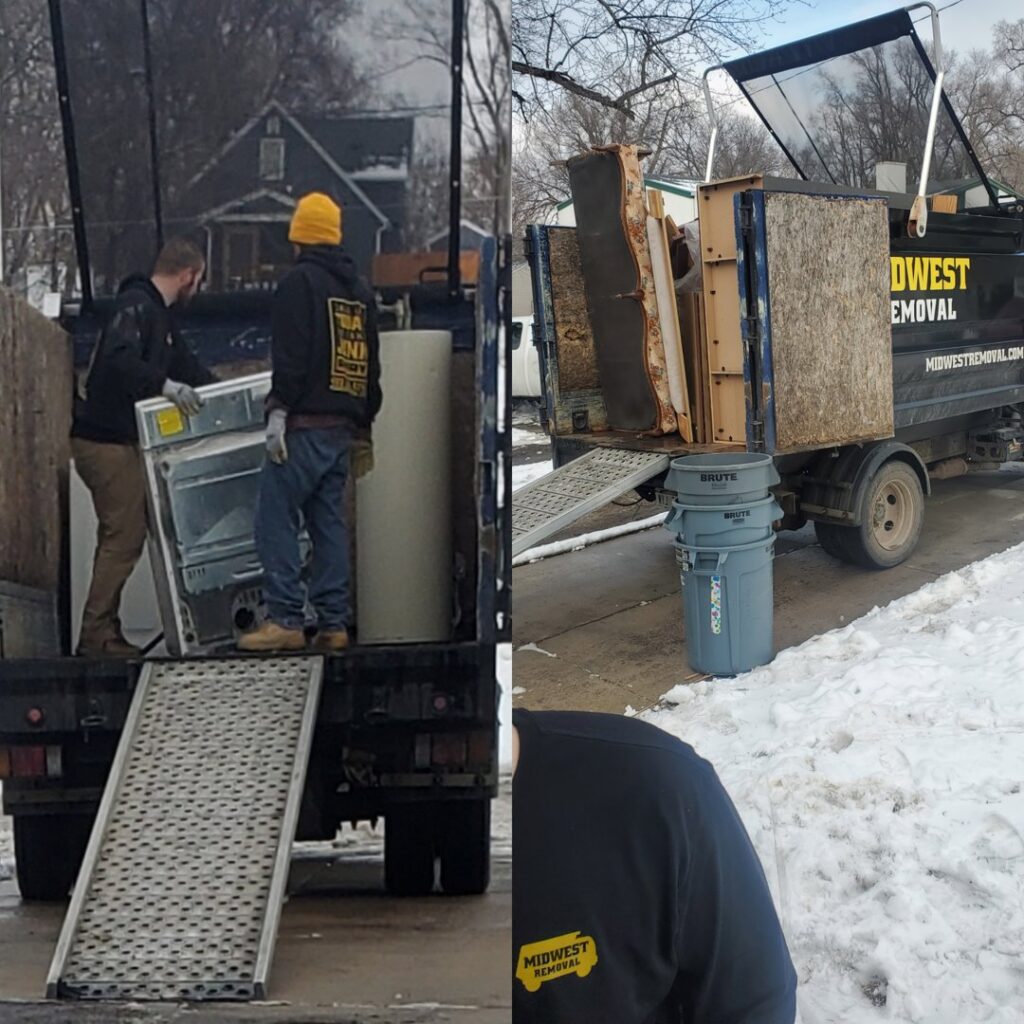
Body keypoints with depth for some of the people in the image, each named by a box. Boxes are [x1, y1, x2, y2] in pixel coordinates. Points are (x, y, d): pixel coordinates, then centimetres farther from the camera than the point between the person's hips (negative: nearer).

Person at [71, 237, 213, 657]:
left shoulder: (156, 313, 18)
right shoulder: (135, 306, -14)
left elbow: (186, 365, 26)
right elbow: (117, 359, -30)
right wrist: (166, 386, -37)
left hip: (117, 440, 11)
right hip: (105, 440, -11)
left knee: (119, 538, 14)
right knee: (124, 538, -8)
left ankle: (101, 634, 21)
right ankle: (97, 636, -2)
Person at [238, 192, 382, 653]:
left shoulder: (301, 280, -5)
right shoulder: (360, 289, 18)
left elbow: (290, 354, -16)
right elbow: (371, 363, 21)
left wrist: (278, 409, -16)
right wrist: (364, 421, 24)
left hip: (305, 424, -8)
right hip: (343, 427, 8)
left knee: (276, 518, -5)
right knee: (329, 522, 9)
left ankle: (285, 619, -9)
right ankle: (333, 623, 8)